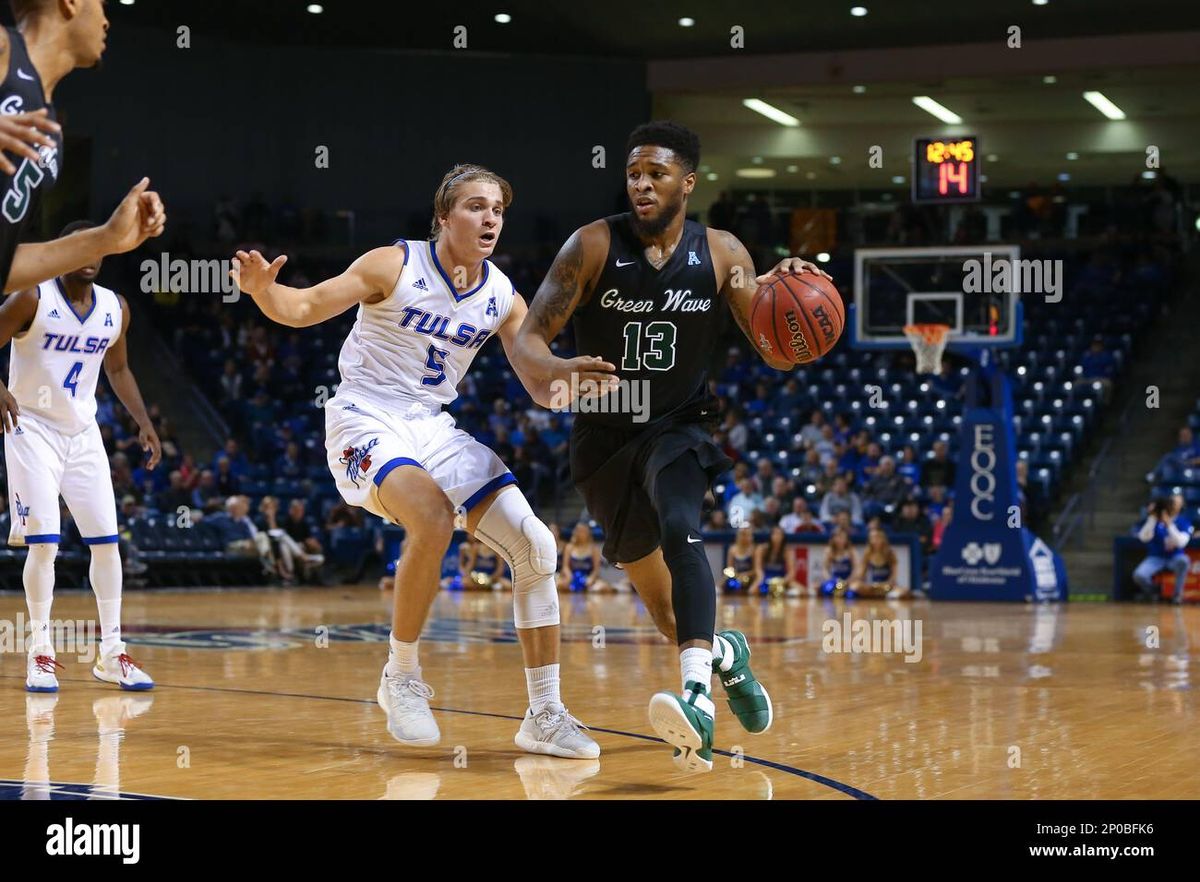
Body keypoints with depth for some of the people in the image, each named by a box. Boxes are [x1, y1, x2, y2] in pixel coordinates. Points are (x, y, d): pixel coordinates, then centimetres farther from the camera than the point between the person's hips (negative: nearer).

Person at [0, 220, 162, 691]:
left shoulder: (116, 308, 1)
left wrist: (144, 421, 8)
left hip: (83, 432, 5)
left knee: (106, 540, 2)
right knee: (44, 542, -10)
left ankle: (111, 653, 10)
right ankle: (40, 652, 2)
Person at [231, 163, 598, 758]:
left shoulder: (503, 297, 4)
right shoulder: (395, 265, -10)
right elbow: (306, 309, -12)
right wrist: (262, 290, -34)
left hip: (434, 429, 6)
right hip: (366, 420, -6)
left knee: (534, 546, -7)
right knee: (433, 516, -35)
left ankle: (544, 716, 2)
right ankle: (401, 676, -15)